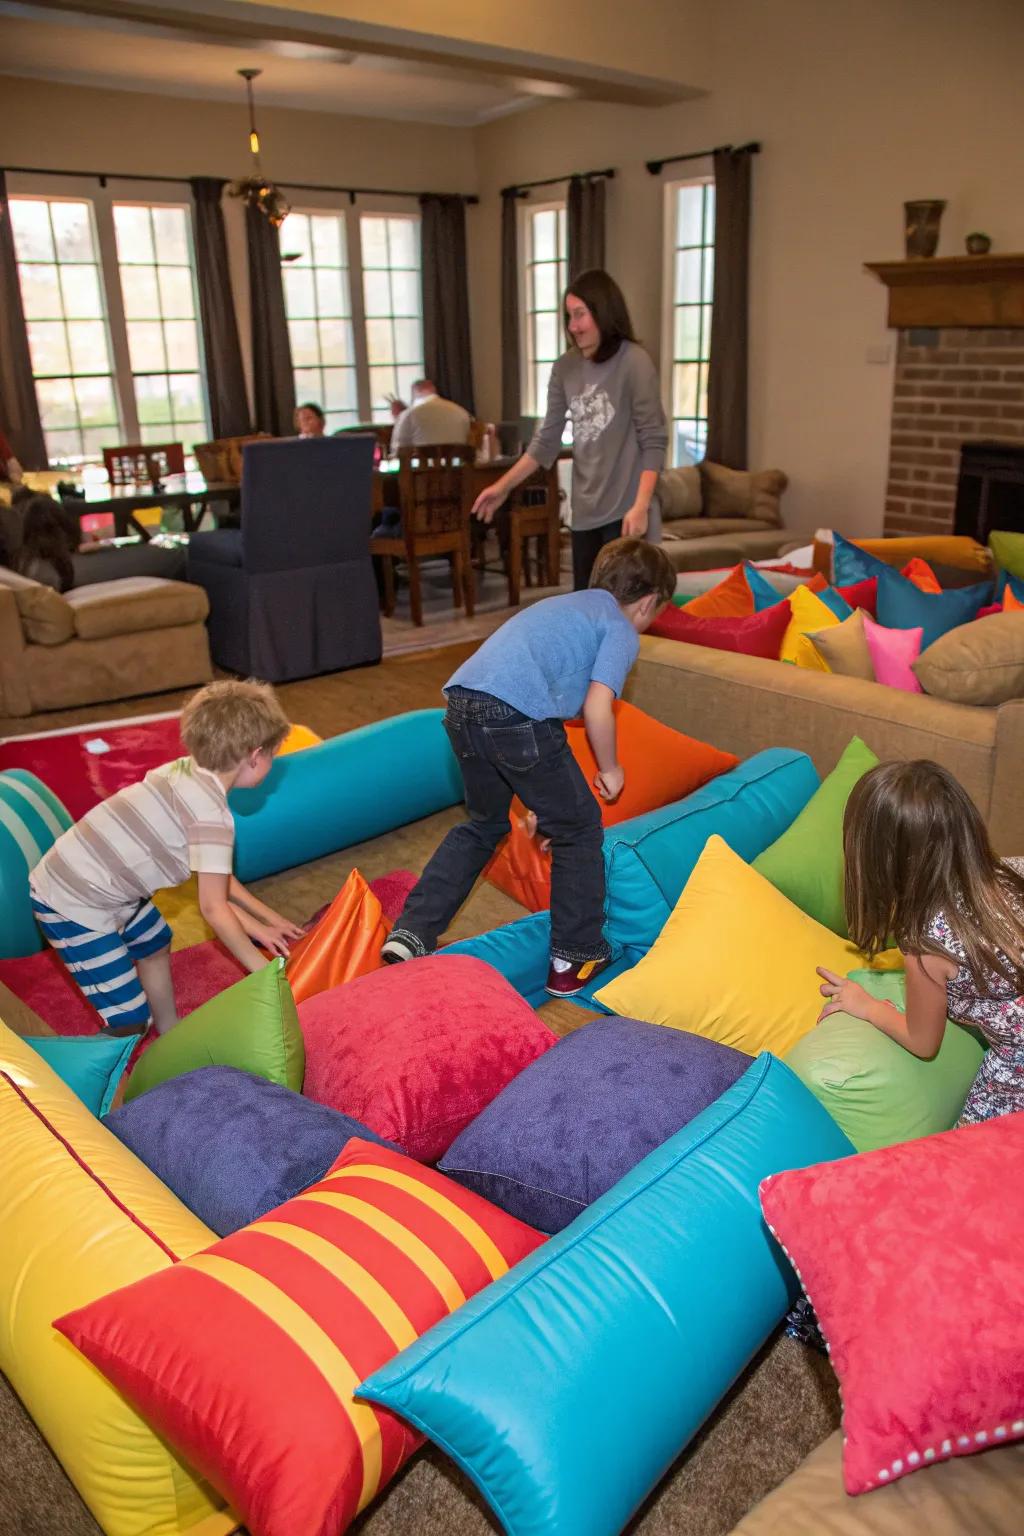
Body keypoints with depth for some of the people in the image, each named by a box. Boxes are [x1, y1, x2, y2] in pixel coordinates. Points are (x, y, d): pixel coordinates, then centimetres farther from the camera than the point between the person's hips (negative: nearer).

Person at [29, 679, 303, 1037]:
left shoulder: (186, 771, 0)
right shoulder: (211, 813, -25)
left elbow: (213, 874, 9)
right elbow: (213, 908, -18)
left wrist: (265, 920, 12)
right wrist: (262, 969, -7)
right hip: (73, 907, -10)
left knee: (155, 945, 30)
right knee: (131, 1021, -7)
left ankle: (171, 1037, 49)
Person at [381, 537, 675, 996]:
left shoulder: (567, 604, 31)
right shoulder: (622, 631, 8)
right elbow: (597, 707, -7)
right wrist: (609, 769, 12)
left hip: (461, 705, 8)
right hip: (518, 717, -8)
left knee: (483, 825, 28)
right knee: (578, 830, 14)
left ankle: (411, 934, 23)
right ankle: (574, 960, 21)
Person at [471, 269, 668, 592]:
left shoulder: (633, 362, -9)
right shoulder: (566, 367, 7)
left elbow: (653, 442, -10)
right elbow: (546, 440, 11)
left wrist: (640, 506, -19)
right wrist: (503, 486, 4)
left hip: (625, 510, -5)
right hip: (584, 511, 6)